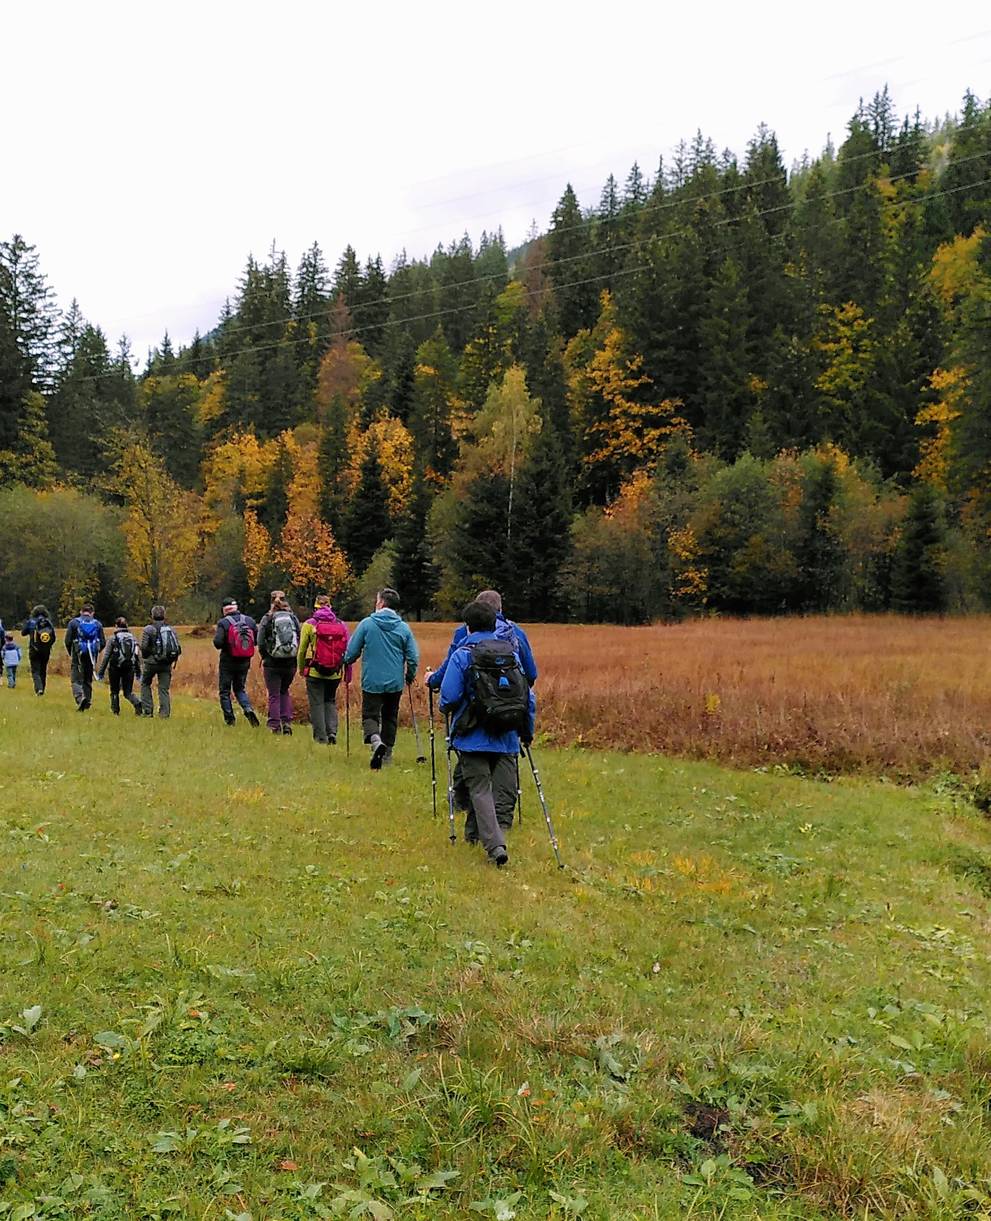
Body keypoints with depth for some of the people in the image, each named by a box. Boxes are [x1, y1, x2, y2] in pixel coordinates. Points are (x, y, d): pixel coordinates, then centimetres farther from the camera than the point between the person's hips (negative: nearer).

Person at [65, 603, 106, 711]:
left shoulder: (74, 622, 1)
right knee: (88, 680, 14)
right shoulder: (97, 624, 7)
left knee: (76, 680, -2)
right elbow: (103, 643, 5)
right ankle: (87, 701, 15)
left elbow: (68, 641, -2)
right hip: (92, 657, 3)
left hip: (78, 655, -3)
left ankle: (80, 698, -23)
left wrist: (70, 653, 13)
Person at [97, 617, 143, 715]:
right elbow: (136, 655, 7)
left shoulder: (113, 638, -5)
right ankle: (137, 703, -20)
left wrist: (101, 671, -2)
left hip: (115, 668, -3)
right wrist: (137, 671, 13)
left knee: (114, 691, 15)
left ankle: (115, 711, 17)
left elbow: (106, 656, -6)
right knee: (128, 692, 7)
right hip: (129, 668, 3)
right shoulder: (132, 638, 5)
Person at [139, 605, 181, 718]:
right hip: (166, 664, 3)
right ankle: (165, 713, 1)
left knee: (145, 684, 16)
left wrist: (144, 658, 7)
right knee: (164, 689, 7)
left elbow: (144, 647, -11)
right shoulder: (171, 629, 6)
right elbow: (178, 648, 4)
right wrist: (173, 660, 17)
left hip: (151, 662, -3)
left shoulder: (148, 629, -6)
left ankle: (148, 710, 10)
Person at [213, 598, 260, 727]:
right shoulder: (249, 621, 0)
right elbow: (257, 640, 1)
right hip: (244, 662, 4)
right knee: (239, 689, 18)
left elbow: (217, 643, -21)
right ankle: (248, 709, -7)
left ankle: (229, 719, 10)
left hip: (228, 662, -4)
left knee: (225, 691, 11)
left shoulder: (223, 623, -12)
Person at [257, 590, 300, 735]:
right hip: (291, 663, 3)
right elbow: (300, 640, 2)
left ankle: (275, 726, 5)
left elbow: (260, 642, -6)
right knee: (285, 692, 20)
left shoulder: (267, 619, -6)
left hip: (272, 663, -3)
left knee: (274, 695, 6)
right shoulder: (293, 618, 2)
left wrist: (265, 657, 10)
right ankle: (287, 722, 11)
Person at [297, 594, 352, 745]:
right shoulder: (341, 625, 2)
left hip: (315, 672, -3)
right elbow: (348, 651, 0)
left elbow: (301, 649, 0)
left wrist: (301, 669, 15)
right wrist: (348, 675, 6)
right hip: (335, 673, 3)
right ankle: (332, 731, 4)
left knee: (317, 704, 6)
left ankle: (321, 738, 6)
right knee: (330, 702, 19)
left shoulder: (309, 624, -4)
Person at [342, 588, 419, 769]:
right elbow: (413, 657, -1)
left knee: (370, 715, 3)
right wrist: (410, 676, 18)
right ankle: (387, 754, 20)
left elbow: (351, 652, -3)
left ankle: (376, 740, -26)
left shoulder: (367, 624, -8)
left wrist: (347, 662, 20)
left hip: (372, 681, -3)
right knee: (390, 718, 16)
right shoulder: (404, 627, -1)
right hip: (395, 682, 3)